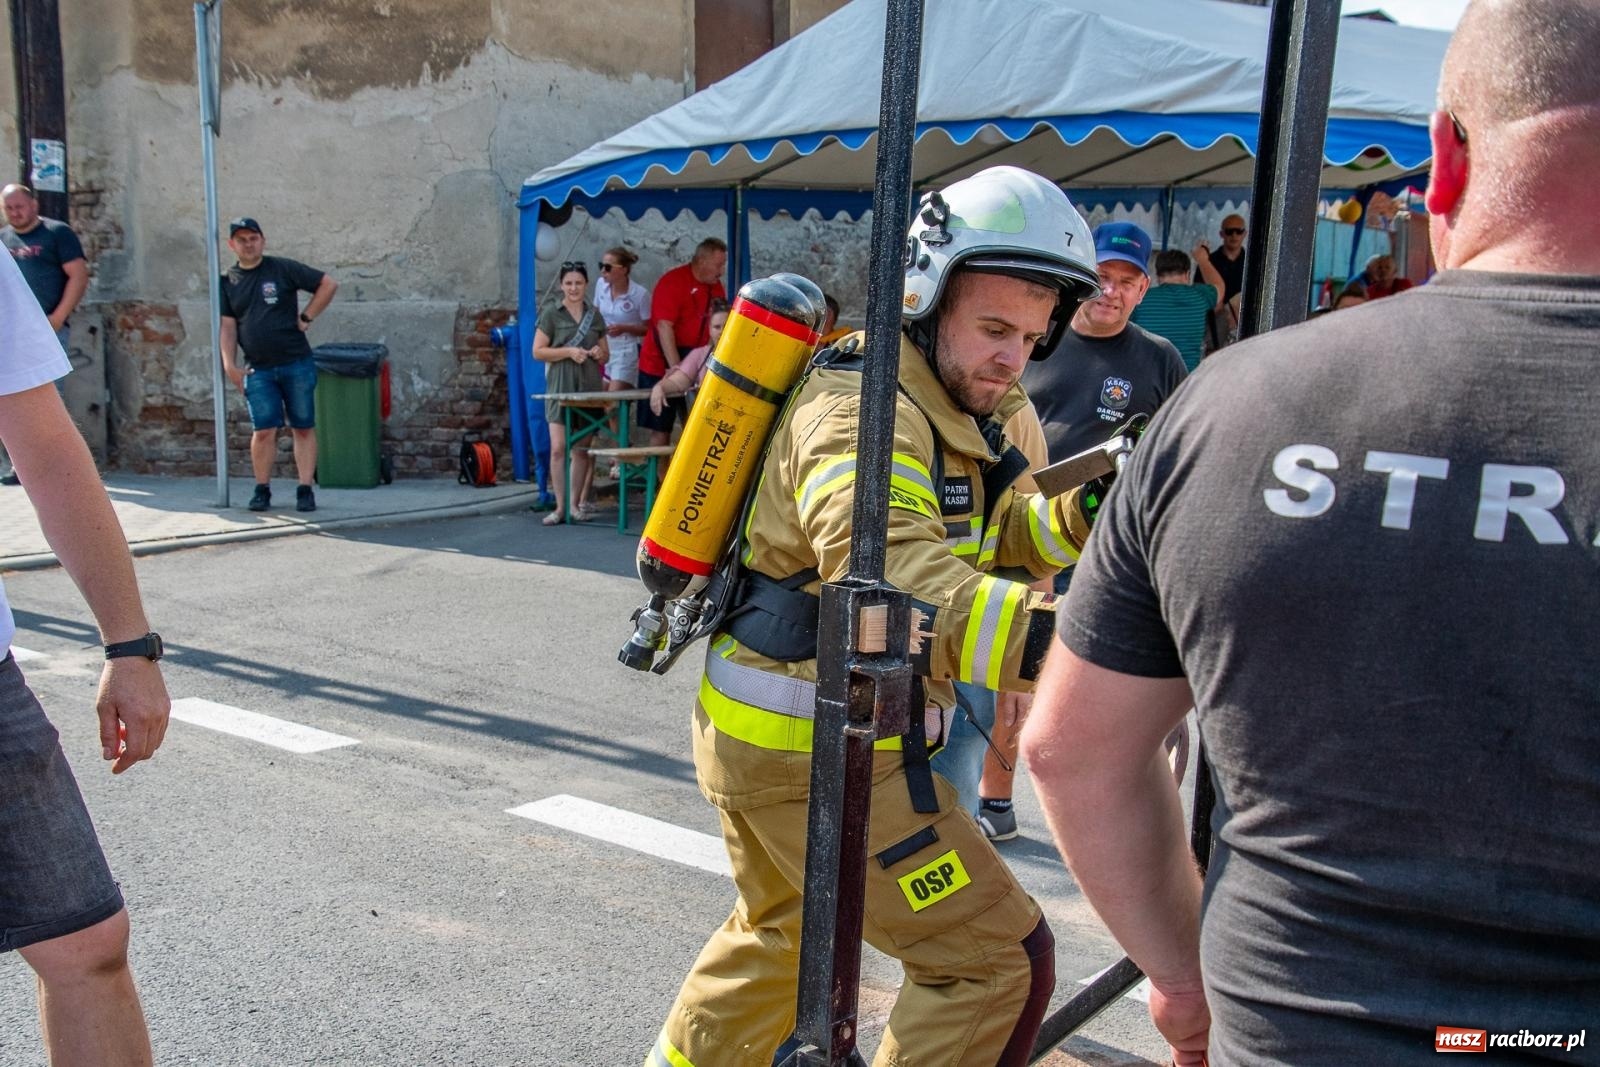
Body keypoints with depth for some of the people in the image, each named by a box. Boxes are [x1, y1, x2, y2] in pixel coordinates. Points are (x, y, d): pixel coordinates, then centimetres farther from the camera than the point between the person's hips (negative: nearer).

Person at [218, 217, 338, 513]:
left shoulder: (283, 268, 0)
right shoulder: (228, 281, 9)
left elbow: (328, 283, 2)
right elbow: (228, 325, 7)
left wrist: (307, 317, -2)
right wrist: (230, 365, -2)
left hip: (297, 364, -1)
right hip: (258, 370, 1)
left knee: (303, 428, 2)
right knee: (263, 431, -5)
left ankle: (305, 490, 8)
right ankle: (262, 490, 10)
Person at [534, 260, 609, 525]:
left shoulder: (594, 315, 13)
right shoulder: (551, 314, 2)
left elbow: (606, 354, 19)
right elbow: (537, 351, -3)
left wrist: (599, 354, -3)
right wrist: (568, 351, -14)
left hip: (589, 387, 3)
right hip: (560, 386, -3)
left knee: (582, 449, 5)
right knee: (558, 448, -9)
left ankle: (576, 503, 14)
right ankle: (561, 506, -4)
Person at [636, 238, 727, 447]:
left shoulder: (716, 286, 7)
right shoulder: (673, 281, -13)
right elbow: (664, 327, -19)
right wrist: (676, 368, -25)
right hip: (661, 367, -6)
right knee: (658, 431, -1)